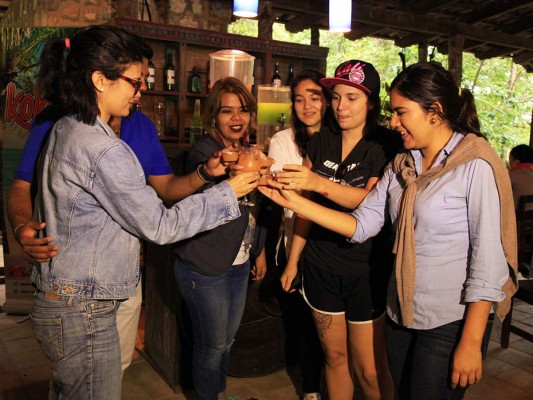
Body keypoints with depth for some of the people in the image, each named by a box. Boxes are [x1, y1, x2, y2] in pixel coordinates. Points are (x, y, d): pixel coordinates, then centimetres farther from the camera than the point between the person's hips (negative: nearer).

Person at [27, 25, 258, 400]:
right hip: (83, 312, -9)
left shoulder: (67, 130, 8)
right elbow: (159, 226, -18)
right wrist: (230, 191, -10)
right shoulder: (103, 150, -22)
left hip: (58, 300, 9)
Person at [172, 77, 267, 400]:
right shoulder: (203, 152, -16)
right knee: (212, 343, 7)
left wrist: (260, 250, 18)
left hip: (239, 263, 7)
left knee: (228, 337, 22)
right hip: (205, 266, -7)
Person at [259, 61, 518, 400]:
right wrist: (294, 201, -7)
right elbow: (362, 225, 0)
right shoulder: (401, 166, 6)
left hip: (451, 323, -6)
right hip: (401, 315, 6)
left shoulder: (476, 166, -15)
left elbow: (489, 260, -17)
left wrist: (471, 343, -17)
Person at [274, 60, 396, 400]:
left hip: (366, 270, -4)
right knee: (335, 356, 17)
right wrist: (293, 259, 8)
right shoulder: (321, 142, 6)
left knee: (370, 369, 4)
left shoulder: (384, 147, -8)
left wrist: (319, 183, -37)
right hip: (321, 266, 4)